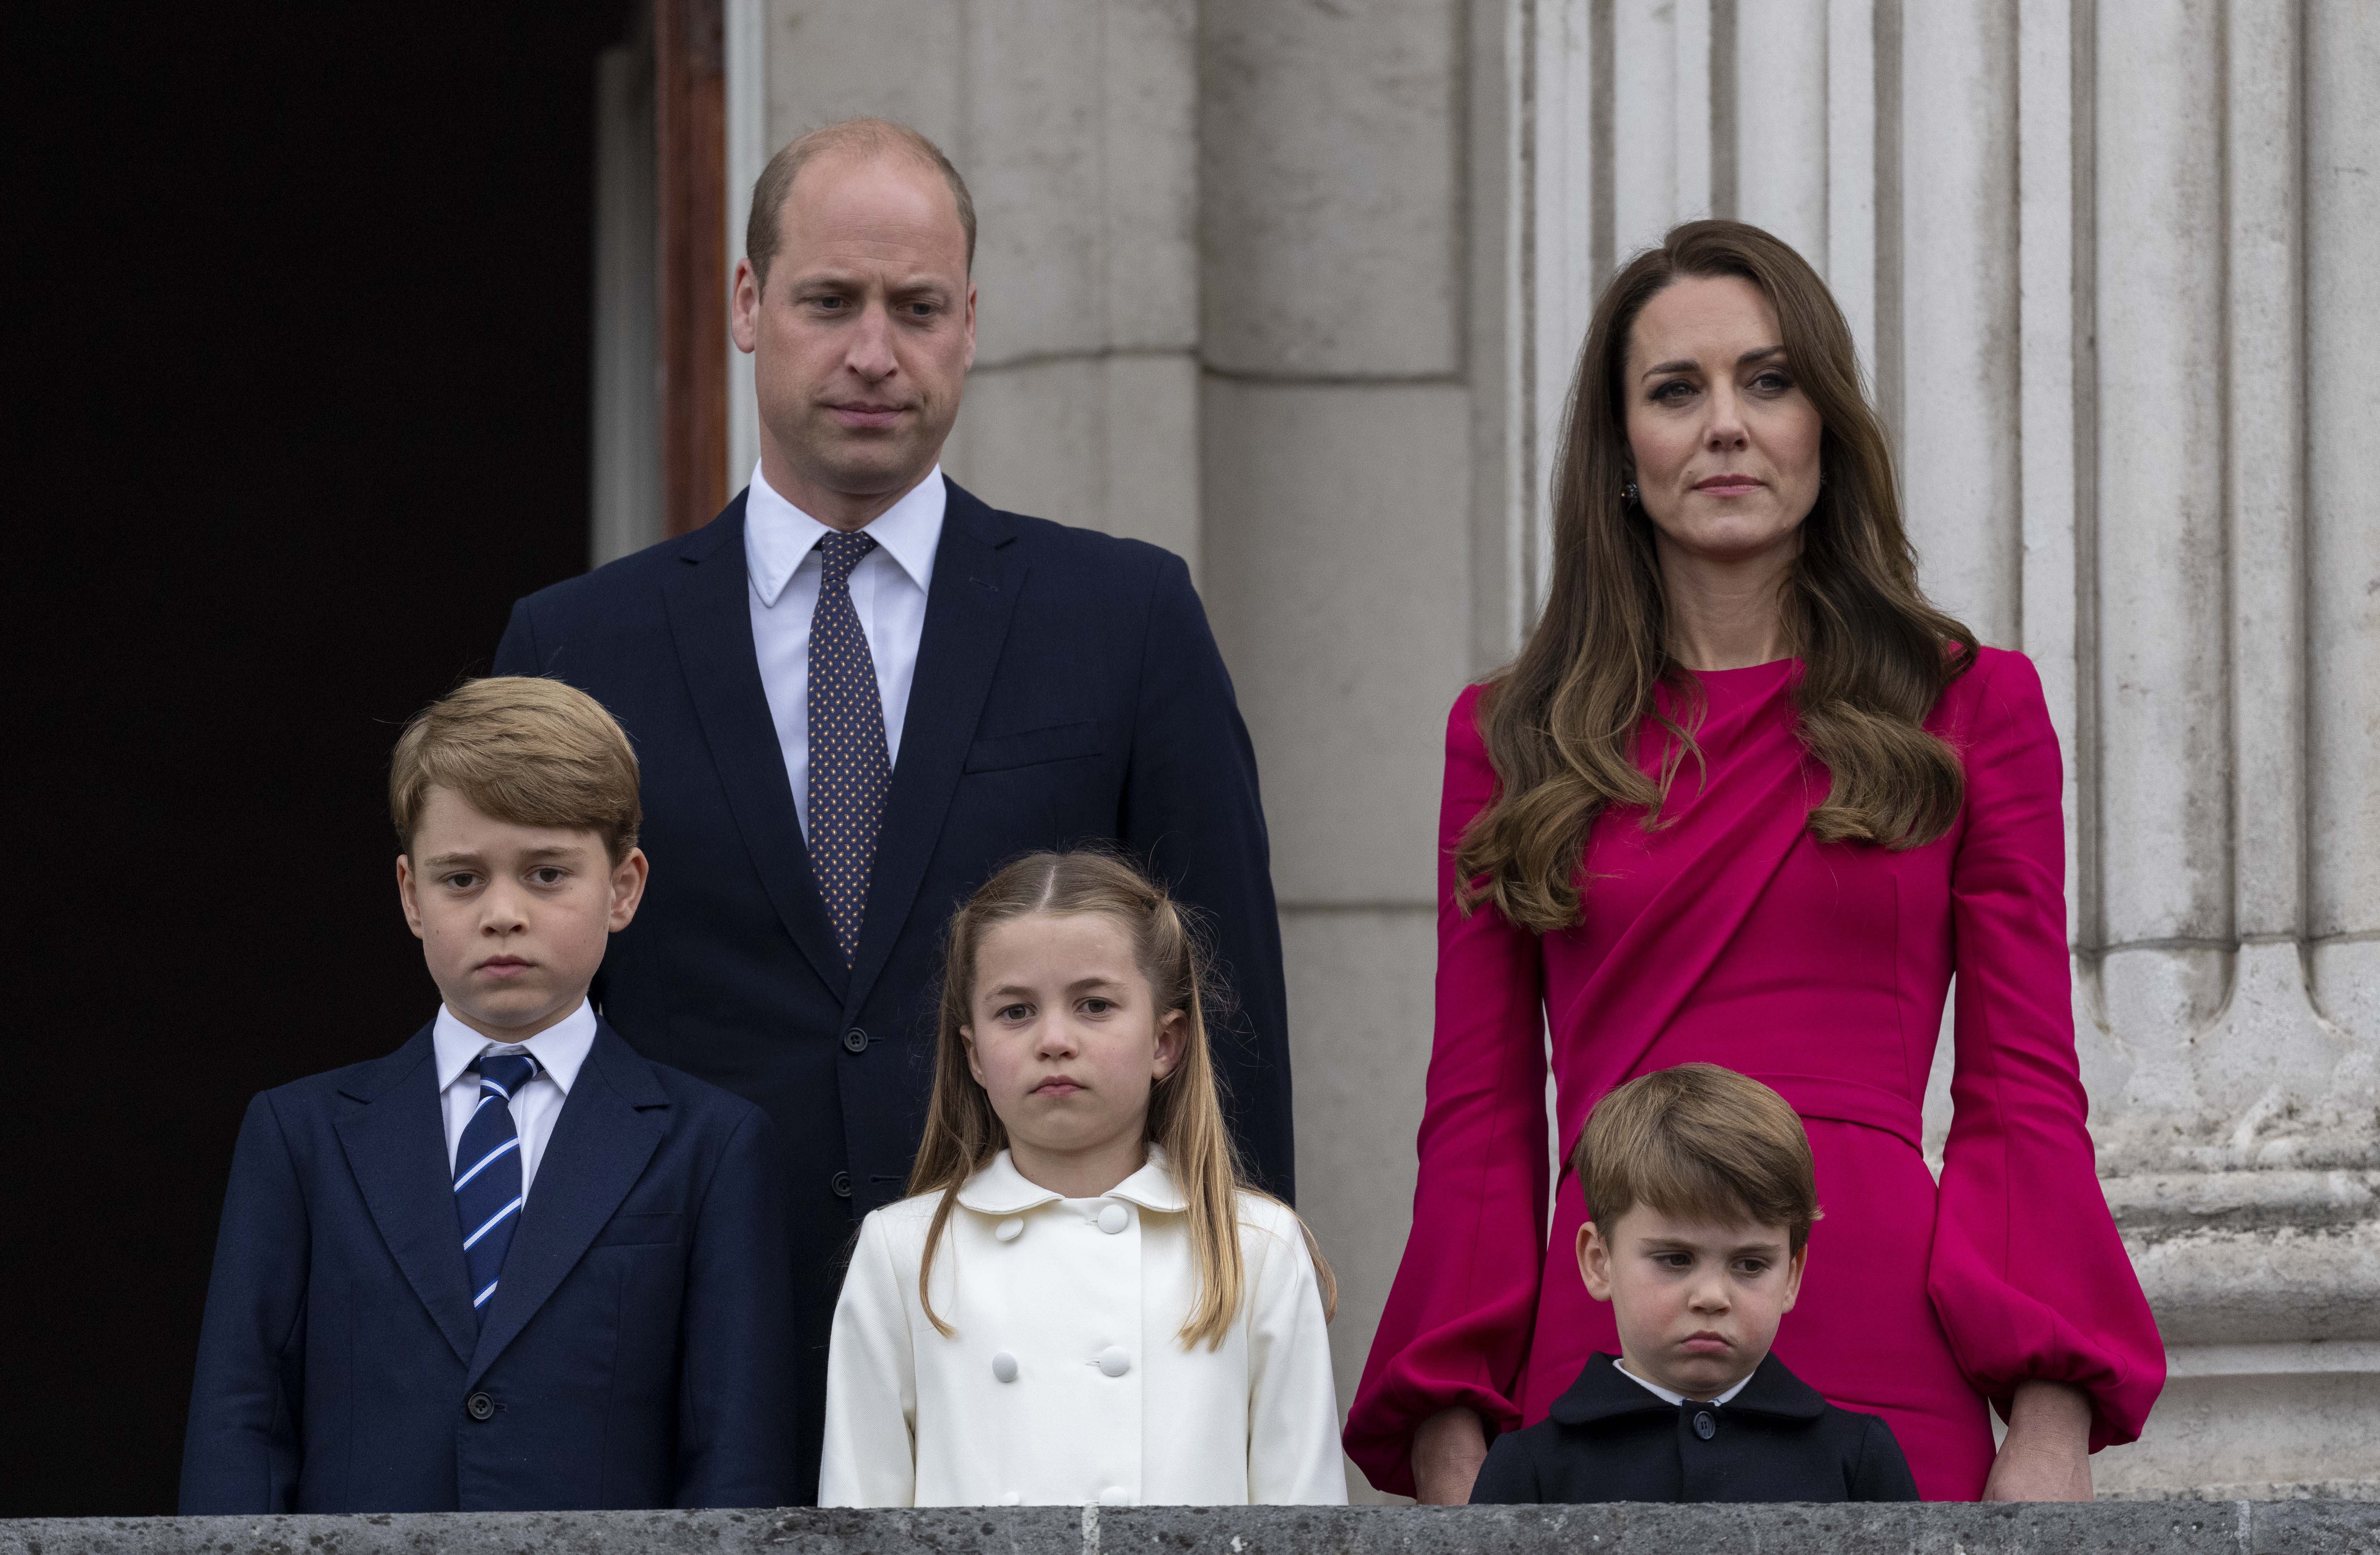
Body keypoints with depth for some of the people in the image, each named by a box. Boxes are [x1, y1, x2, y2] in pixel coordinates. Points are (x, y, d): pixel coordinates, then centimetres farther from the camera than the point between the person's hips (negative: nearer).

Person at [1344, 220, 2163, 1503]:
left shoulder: (1972, 708, 10)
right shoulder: (1511, 738, 14)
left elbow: (2026, 1096, 6)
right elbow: (1479, 1122, 12)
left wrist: (2050, 1428, -5)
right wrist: (1451, 1441, 1)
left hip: (1890, 1385, -1)